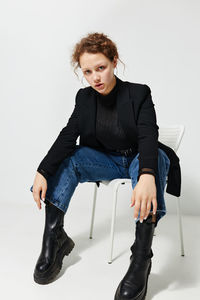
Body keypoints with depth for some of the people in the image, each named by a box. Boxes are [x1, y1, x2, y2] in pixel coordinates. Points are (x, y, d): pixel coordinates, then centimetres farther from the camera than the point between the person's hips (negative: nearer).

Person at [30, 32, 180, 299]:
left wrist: (146, 176, -50)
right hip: (108, 162, 4)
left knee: (154, 156, -37)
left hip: (140, 160, -4)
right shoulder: (84, 98, -2)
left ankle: (141, 257, -42)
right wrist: (42, 172, -30)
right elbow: (67, 136, -13)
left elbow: (149, 136, -29)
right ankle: (54, 238, -16)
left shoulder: (139, 94, -14)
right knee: (67, 157, -19)